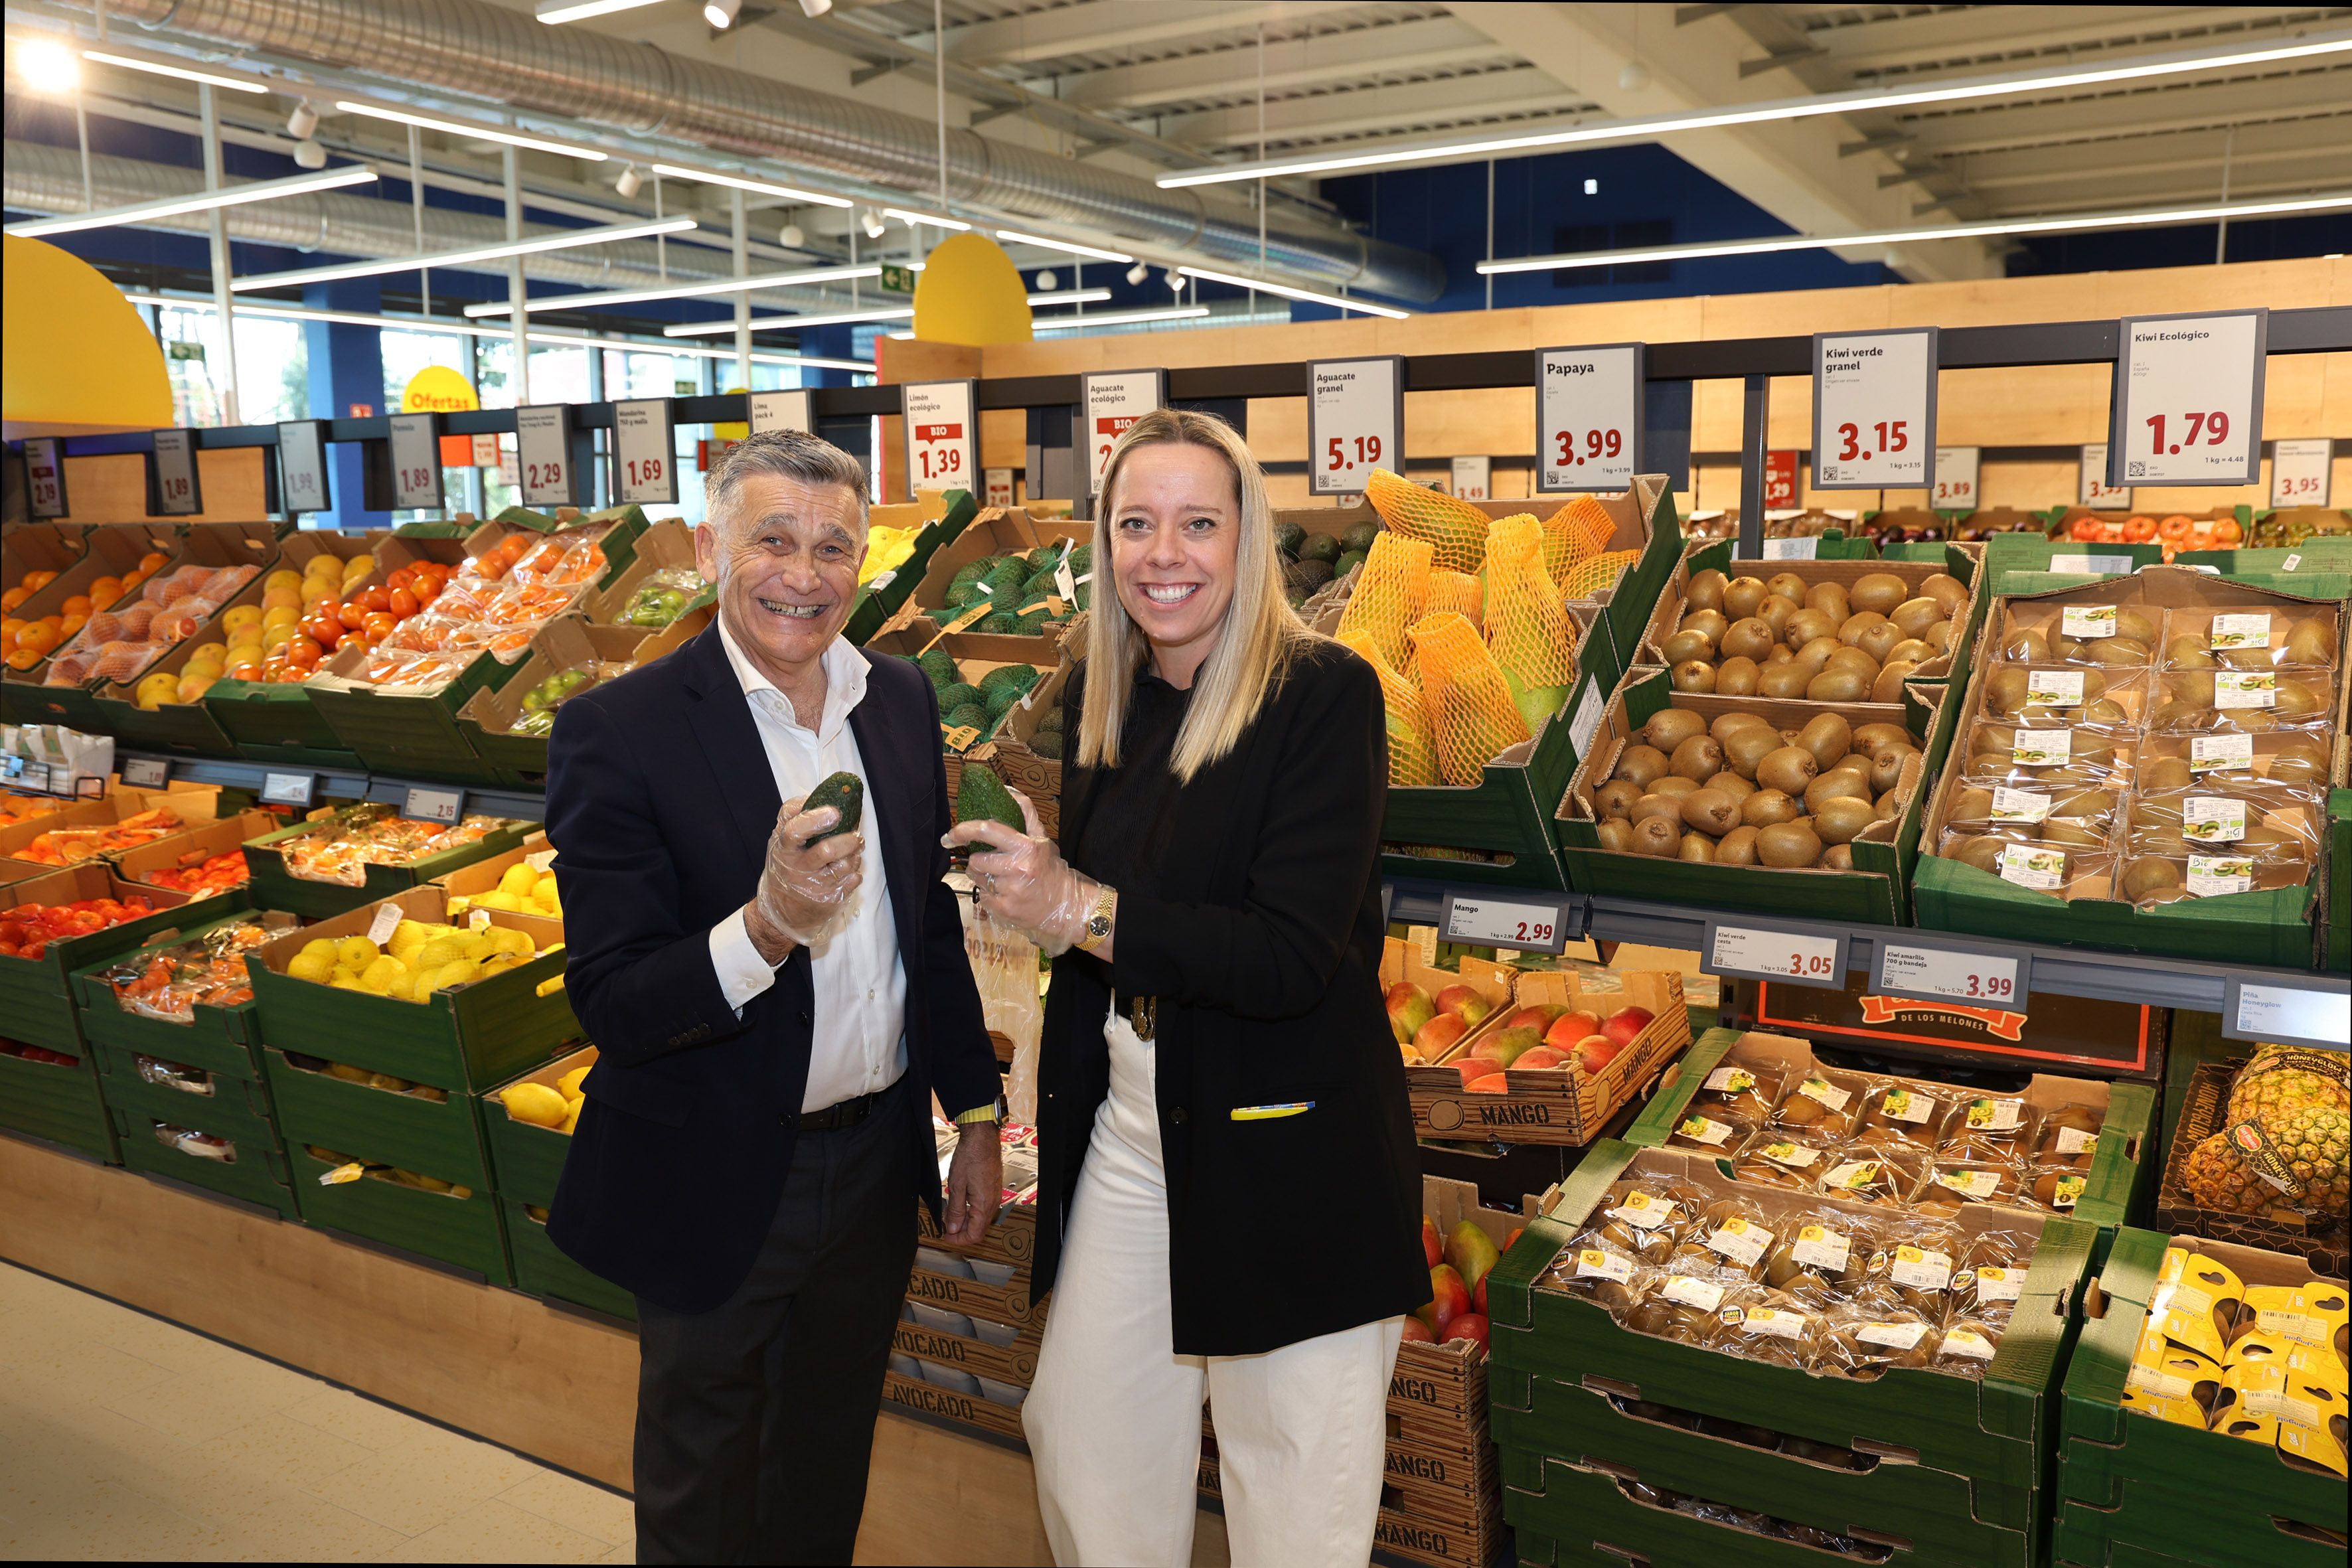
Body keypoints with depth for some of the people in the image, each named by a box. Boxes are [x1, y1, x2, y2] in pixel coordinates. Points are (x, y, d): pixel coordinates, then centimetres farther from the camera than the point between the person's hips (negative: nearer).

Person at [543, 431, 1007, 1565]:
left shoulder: (901, 699, -1)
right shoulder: (616, 732, -19)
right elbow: (611, 1005, -22)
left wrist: (977, 1112, 10)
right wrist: (766, 927, -40)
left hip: (876, 1165, 5)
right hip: (716, 1193, -4)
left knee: (830, 1467, 26)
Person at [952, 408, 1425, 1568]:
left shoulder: (1324, 692, -16)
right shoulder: (1099, 696, 4)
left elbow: (1294, 960, -23)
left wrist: (1084, 911, -23)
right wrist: (1023, 889, -2)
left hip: (1289, 1154, -6)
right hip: (1126, 1119, 6)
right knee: (1083, 1453, 20)